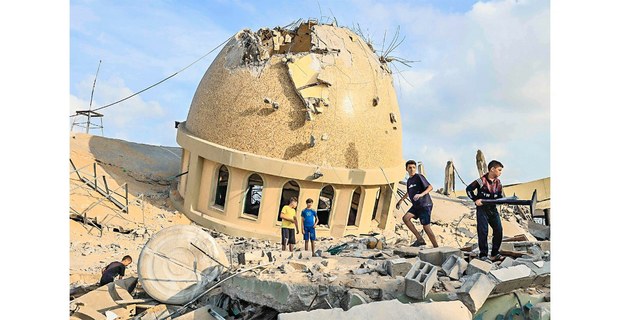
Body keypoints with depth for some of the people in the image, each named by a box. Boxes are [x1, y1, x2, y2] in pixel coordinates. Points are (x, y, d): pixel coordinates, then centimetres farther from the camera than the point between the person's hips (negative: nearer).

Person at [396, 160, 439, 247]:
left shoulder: (419, 177, -9)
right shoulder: (409, 180, 14)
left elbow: (430, 187, -16)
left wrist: (421, 194, -30)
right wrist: (401, 200, 35)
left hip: (425, 205, -8)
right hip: (416, 205, 8)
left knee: (426, 227, -9)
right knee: (405, 218, -9)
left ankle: (436, 246, 3)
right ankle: (420, 239, -4)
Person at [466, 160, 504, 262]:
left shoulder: (498, 183, 7)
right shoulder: (481, 181, -11)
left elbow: (500, 197, 11)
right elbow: (468, 189, -7)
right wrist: (475, 199, -14)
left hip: (493, 209, 6)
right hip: (482, 209, -6)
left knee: (498, 231, 1)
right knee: (483, 232, -6)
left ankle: (495, 253, 15)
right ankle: (483, 255, 2)